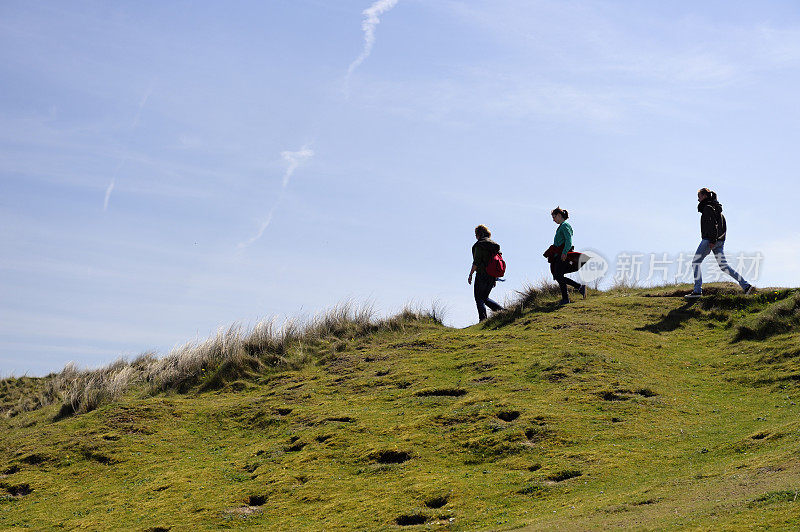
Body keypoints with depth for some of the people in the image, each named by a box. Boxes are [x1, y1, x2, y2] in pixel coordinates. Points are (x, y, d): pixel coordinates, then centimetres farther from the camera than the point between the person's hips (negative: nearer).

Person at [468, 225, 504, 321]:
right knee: (485, 298, 17)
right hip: (492, 276, 7)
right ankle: (502, 310, 1)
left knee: (479, 298, 1)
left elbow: (476, 262, -14)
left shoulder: (479, 244, -9)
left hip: (482, 274, -7)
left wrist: (470, 275, -8)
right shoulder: (495, 244, 14)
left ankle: (483, 319, -9)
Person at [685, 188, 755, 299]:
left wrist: (712, 240, -23)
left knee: (695, 262, -2)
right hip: (719, 241, 9)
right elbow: (723, 226, 23)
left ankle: (697, 291, -9)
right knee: (723, 266, 6)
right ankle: (746, 286, -3)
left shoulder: (708, 207, -8)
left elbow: (713, 224, -19)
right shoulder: (717, 208, 21)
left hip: (709, 240, -9)